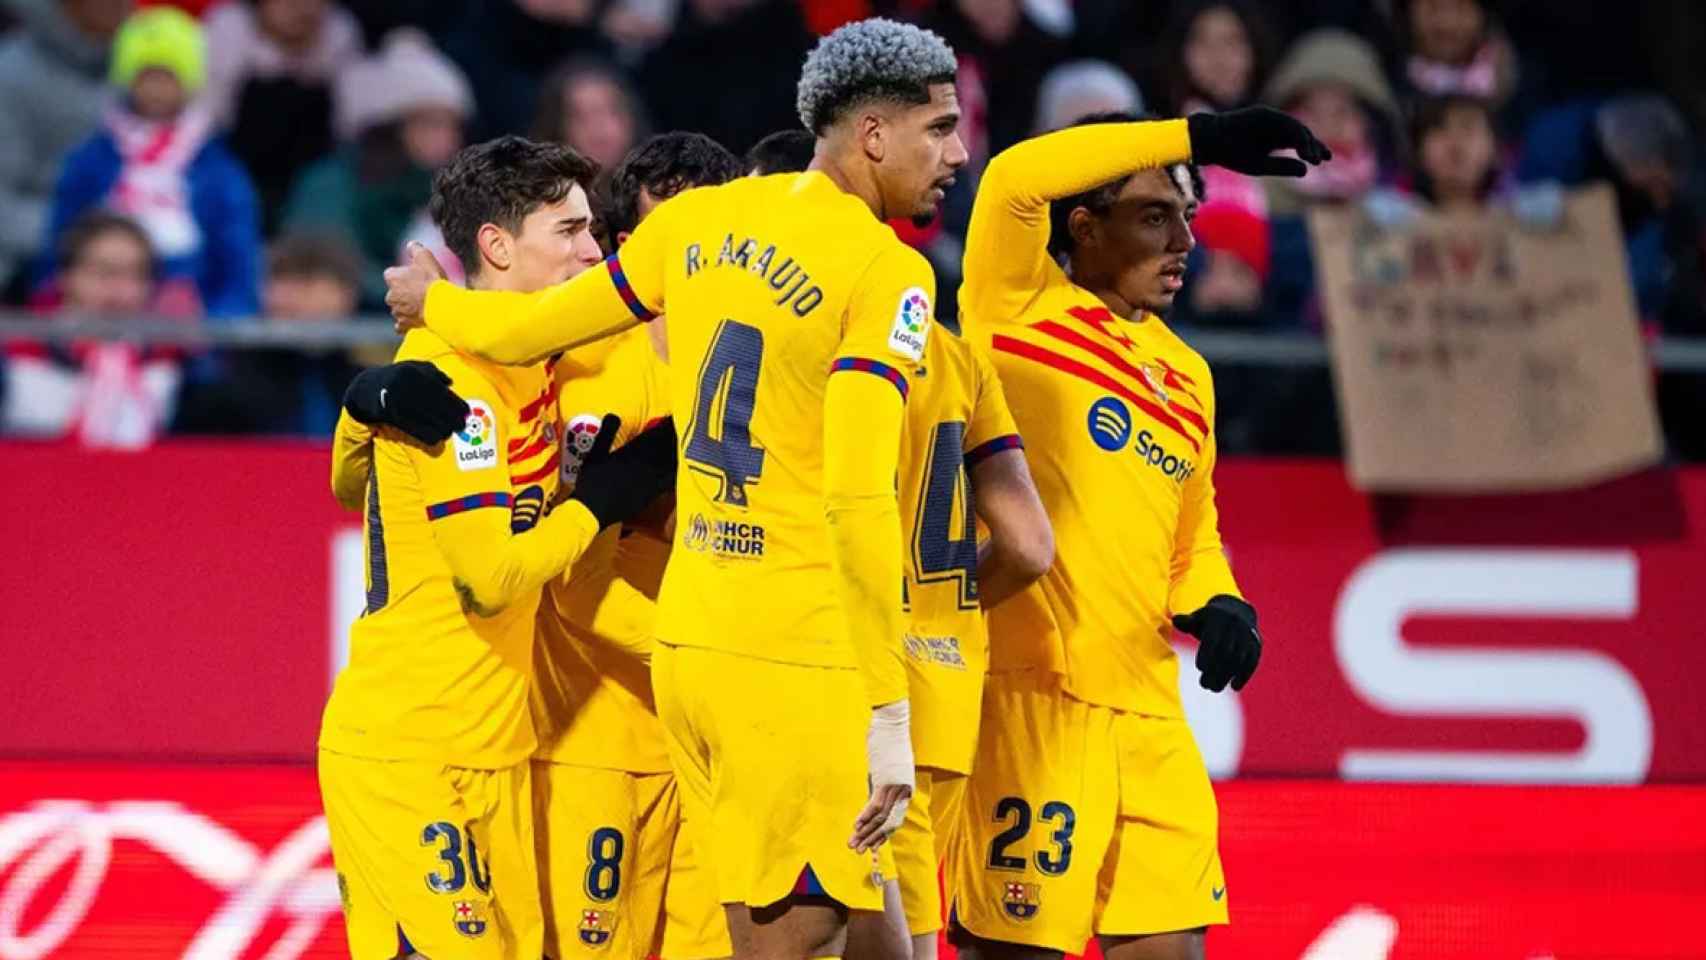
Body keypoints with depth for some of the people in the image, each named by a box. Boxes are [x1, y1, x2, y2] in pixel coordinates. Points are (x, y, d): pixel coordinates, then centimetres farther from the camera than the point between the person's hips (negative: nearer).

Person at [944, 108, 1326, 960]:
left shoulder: (1186, 378, 19)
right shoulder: (1021, 312, -1)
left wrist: (1215, 604, 6)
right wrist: (1200, 138, -18)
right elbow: (1016, 180, -19)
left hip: (1147, 706, 7)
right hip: (1031, 693, -7)